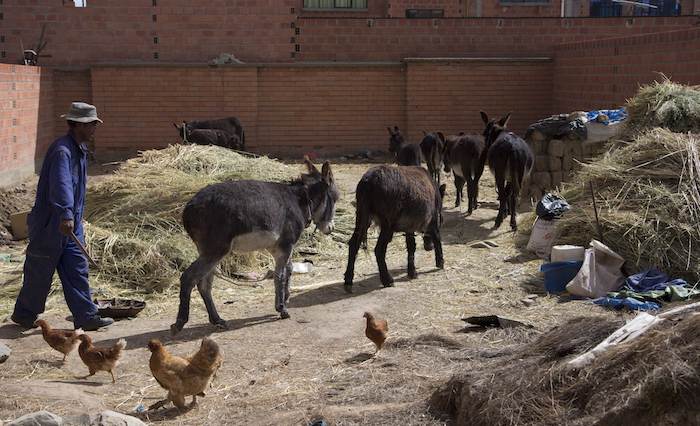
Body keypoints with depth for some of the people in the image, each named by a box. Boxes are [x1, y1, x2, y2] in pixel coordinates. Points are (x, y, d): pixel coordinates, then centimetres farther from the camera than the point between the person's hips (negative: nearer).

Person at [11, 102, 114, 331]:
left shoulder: (80, 149, 11)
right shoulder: (62, 150, -21)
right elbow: (61, 184, -37)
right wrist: (65, 215, -48)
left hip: (71, 222, 9)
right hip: (50, 223, -9)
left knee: (77, 269, 6)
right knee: (40, 272, 5)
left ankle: (86, 316, 8)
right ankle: (24, 314, 23)